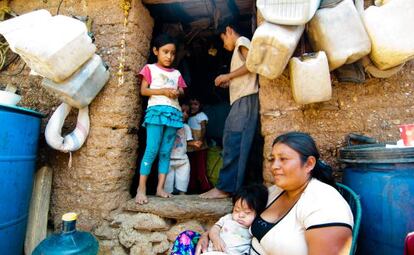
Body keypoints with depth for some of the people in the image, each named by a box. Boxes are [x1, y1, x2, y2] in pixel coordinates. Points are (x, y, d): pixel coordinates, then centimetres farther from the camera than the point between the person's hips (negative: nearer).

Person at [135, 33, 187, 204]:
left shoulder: (176, 73, 22)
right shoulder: (150, 68, 10)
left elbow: (181, 90, 18)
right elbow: (143, 90, 1)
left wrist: (178, 92, -6)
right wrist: (163, 91, -11)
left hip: (174, 113, 4)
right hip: (156, 110, -4)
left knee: (166, 152, 3)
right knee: (152, 150, -10)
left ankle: (160, 188, 8)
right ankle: (141, 188, -1)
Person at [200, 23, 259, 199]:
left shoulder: (242, 41, 7)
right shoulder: (239, 49, 32)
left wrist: (228, 75, -6)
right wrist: (229, 83, 15)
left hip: (245, 99, -9)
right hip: (241, 100, 9)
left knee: (233, 145, -14)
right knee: (234, 145, 2)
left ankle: (224, 188, -13)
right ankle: (231, 187, 3)